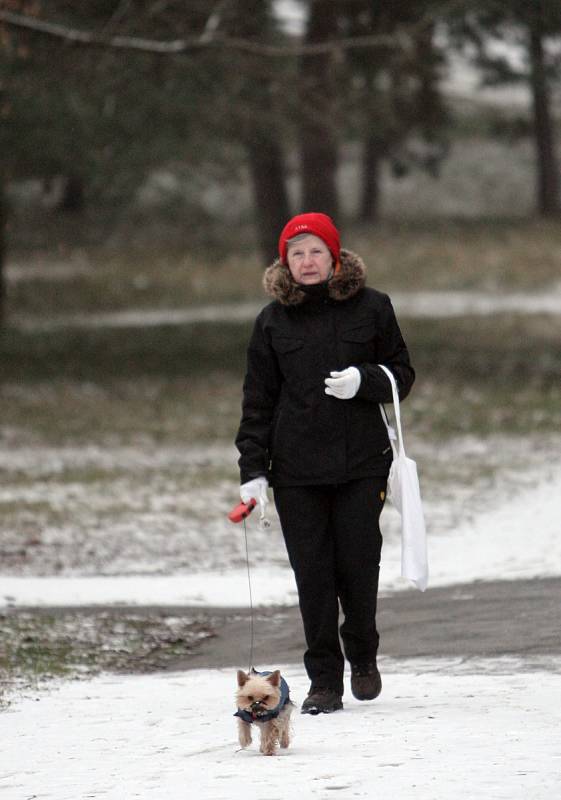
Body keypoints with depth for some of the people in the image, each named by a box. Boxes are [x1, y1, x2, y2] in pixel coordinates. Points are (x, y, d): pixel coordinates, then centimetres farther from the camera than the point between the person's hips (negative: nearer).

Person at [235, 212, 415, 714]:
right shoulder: (273, 320, 5)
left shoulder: (370, 307, 2)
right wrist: (252, 471, 1)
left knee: (357, 565, -1)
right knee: (312, 573, -2)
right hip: (296, 469, 1)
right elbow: (258, 401, 7)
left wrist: (364, 380, -14)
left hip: (361, 462, -1)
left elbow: (402, 374, 8)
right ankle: (324, 680, 6)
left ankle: (363, 658, 25)